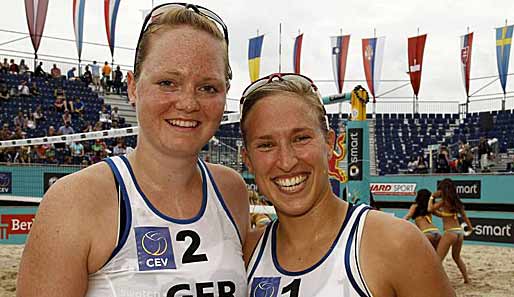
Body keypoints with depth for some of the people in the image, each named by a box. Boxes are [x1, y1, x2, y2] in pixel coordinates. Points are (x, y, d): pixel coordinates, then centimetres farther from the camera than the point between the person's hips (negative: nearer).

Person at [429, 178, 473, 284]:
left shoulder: (444, 202, -8)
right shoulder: (455, 202, 12)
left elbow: (430, 209, -15)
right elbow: (464, 216, 23)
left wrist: (432, 197, 0)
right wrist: (470, 227, 36)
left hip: (450, 232, -7)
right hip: (460, 231, 8)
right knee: (457, 257, 27)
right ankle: (467, 279, 32)